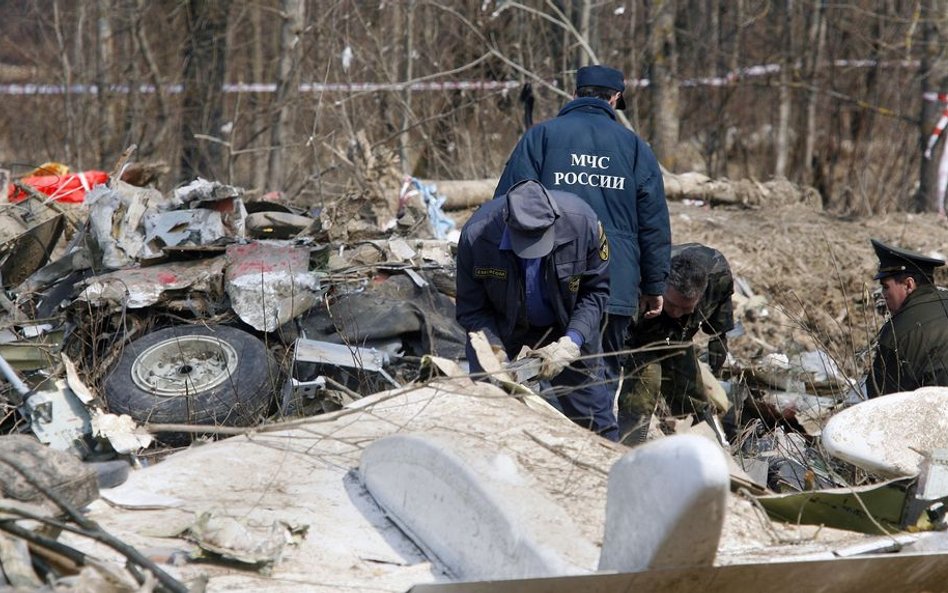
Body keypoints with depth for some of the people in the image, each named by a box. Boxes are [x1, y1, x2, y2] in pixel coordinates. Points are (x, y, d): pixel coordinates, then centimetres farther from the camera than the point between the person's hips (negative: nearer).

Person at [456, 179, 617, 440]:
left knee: (594, 418, 4)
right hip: (502, 330, 0)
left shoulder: (582, 221, -28)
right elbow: (472, 310, -15)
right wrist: (497, 354, -30)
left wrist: (572, 343, -26)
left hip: (568, 328, 1)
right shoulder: (476, 235, -29)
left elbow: (596, 291, -13)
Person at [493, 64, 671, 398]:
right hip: (617, 290, 1)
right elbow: (655, 223, 10)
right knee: (603, 379, 7)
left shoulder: (540, 136, 5)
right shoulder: (634, 146, 12)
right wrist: (654, 285, 16)